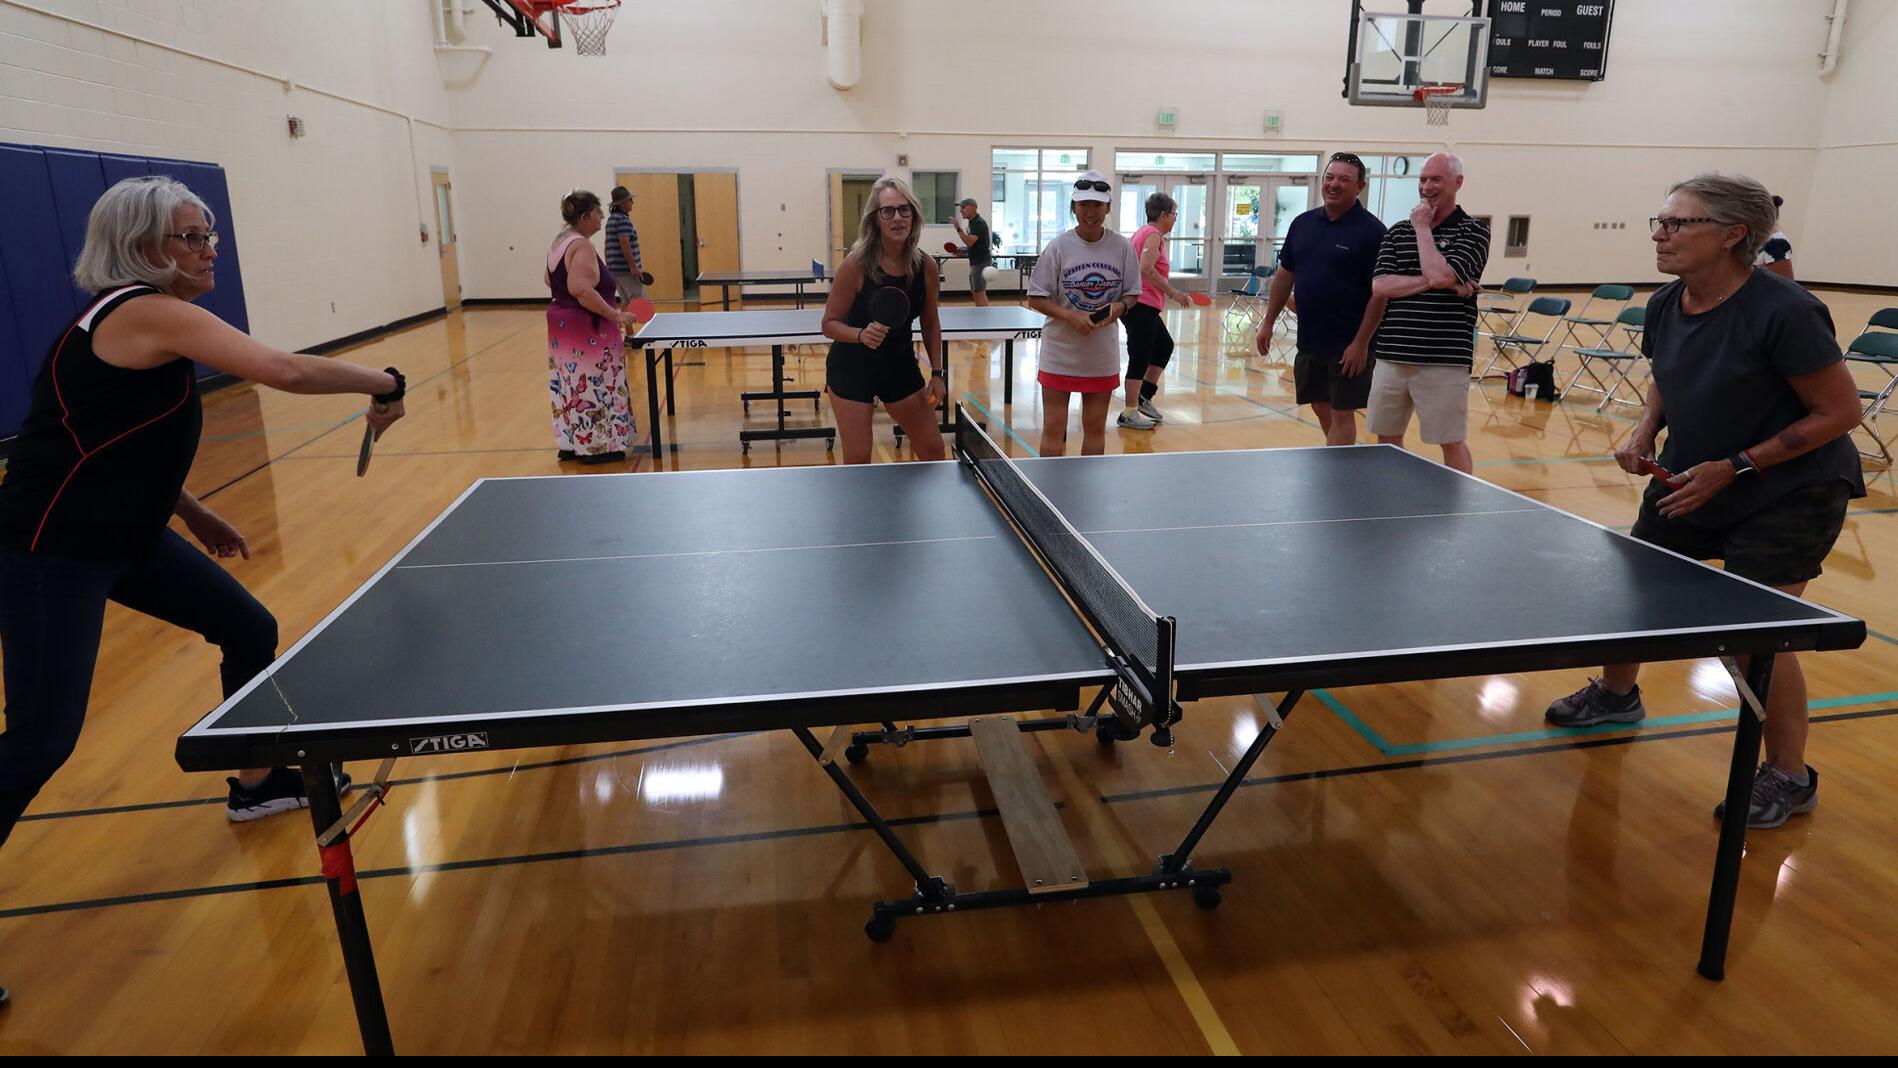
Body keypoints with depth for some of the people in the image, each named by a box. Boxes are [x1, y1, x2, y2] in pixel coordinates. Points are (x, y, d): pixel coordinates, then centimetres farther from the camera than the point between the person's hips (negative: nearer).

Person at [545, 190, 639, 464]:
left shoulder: (559, 242, 12)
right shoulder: (582, 246, -19)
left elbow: (550, 279, 24)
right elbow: (582, 290, -29)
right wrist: (617, 315, -25)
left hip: (561, 321, 10)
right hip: (586, 330, -10)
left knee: (571, 385, 14)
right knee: (593, 387, -3)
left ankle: (570, 444, 21)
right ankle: (595, 447, 3)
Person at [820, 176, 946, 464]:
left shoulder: (926, 266, -8)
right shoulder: (856, 265, -20)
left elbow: (930, 324, 7)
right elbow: (830, 324, -14)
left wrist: (937, 372, 2)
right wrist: (862, 335, -33)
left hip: (901, 365, 4)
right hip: (852, 368, -4)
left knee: (933, 449, 10)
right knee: (858, 459, -5)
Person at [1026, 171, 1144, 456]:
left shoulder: (1123, 247, -1)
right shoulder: (1059, 246, -7)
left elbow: (1132, 293, 8)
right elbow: (1036, 299, -6)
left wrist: (1119, 307, -15)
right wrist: (1071, 317, -21)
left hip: (1103, 355, 2)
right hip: (1060, 353, -2)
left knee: (1095, 429, 12)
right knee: (1053, 429, 1)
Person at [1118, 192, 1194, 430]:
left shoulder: (1142, 232, 16)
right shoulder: (1154, 235, -12)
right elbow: (1147, 269, -26)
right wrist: (1173, 292, -23)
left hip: (1142, 305, 10)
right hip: (1143, 305, -10)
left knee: (1164, 346, 21)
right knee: (1140, 358, -5)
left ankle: (1144, 396, 24)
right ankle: (1129, 414, 1)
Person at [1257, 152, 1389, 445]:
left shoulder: (1371, 230, -10)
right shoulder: (1302, 223, 7)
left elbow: (1380, 292, -13)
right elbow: (1285, 275, 15)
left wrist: (1361, 343, -18)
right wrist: (1268, 323, 11)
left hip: (1349, 346, -6)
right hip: (1309, 340, 6)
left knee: (1341, 414, -2)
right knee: (1321, 408, 15)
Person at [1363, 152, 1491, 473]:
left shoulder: (1473, 231, -1)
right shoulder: (1397, 232, 11)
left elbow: (1439, 275, -19)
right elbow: (1379, 286, -3)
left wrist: (1422, 228, -6)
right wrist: (1436, 284, -13)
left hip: (1444, 360, -4)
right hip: (1391, 357, 5)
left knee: (1452, 443, 4)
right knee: (1387, 439, 12)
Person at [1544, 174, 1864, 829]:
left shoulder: (1782, 312, -25)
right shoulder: (1665, 307, -4)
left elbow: (1841, 411, -20)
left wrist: (1734, 467, -23)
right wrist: (1646, 432, -4)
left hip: (1790, 491, -7)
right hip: (1689, 480, 7)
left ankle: (1790, 779, 13)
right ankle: (1617, 694, 41)